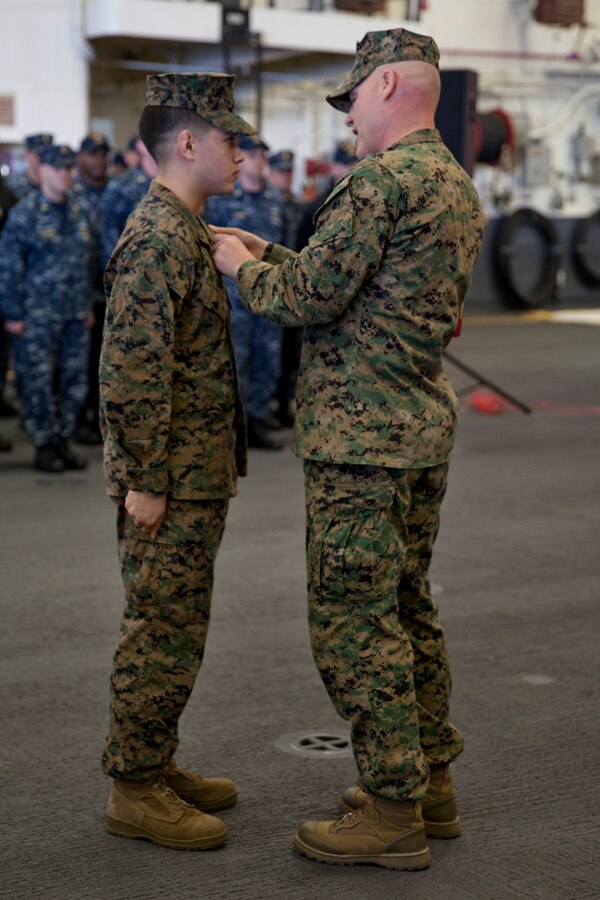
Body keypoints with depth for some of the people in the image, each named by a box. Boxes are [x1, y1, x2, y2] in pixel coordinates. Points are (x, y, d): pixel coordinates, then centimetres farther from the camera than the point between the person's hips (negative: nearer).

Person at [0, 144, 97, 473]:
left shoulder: (79, 212, 12)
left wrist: (87, 306, 17)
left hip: (75, 317, 6)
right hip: (37, 318, -6)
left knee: (74, 383, 7)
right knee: (38, 384, -1)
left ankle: (63, 441, 19)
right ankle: (44, 446, 8)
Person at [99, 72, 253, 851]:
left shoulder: (185, 230, 15)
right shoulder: (158, 238, -18)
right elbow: (133, 372, -23)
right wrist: (145, 482, -21)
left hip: (197, 478, 10)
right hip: (173, 483, -10)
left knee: (174, 629, 17)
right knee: (163, 634, -2)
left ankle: (157, 765, 28)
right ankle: (135, 792, 8)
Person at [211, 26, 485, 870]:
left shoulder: (379, 180, -17)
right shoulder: (456, 185, 15)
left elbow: (311, 298, -18)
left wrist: (244, 268, 1)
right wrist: (268, 253, 19)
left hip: (361, 436, -10)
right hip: (424, 425, 10)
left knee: (353, 620, -3)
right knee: (406, 608, 18)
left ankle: (393, 813, 4)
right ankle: (430, 782, 27)